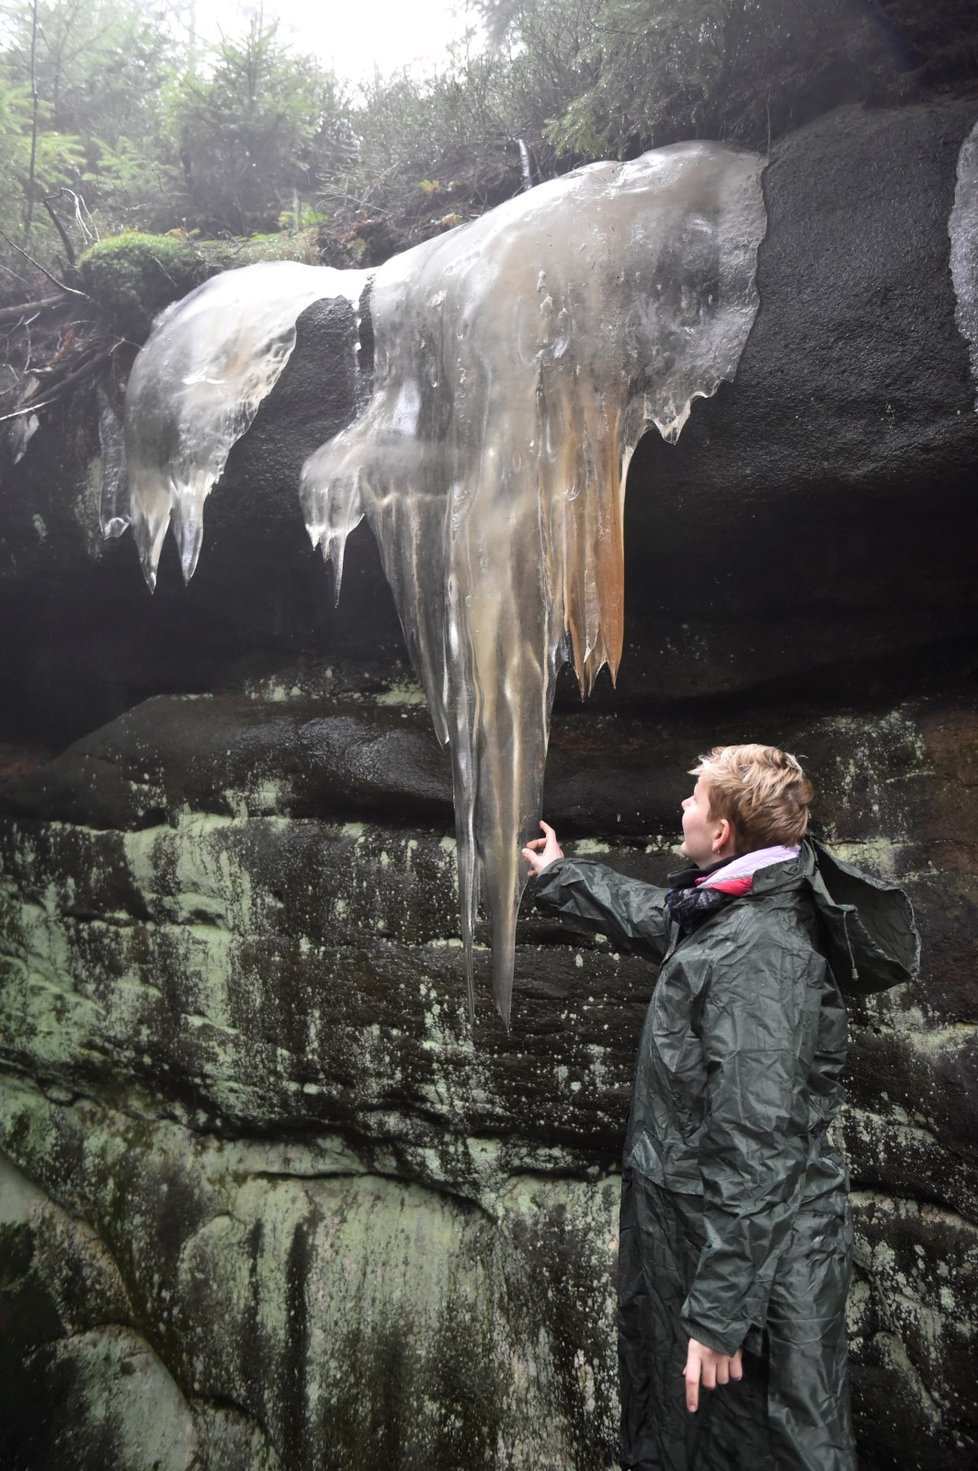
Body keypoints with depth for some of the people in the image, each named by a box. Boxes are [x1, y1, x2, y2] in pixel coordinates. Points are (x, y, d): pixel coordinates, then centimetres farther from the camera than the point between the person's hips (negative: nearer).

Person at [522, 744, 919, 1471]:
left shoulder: (757, 955, -30)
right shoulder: (734, 907, 0)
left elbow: (756, 1152, -30)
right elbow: (650, 914, 22)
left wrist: (719, 1314, -25)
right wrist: (560, 874, 36)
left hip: (750, 1246, -9)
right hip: (693, 1218, 9)